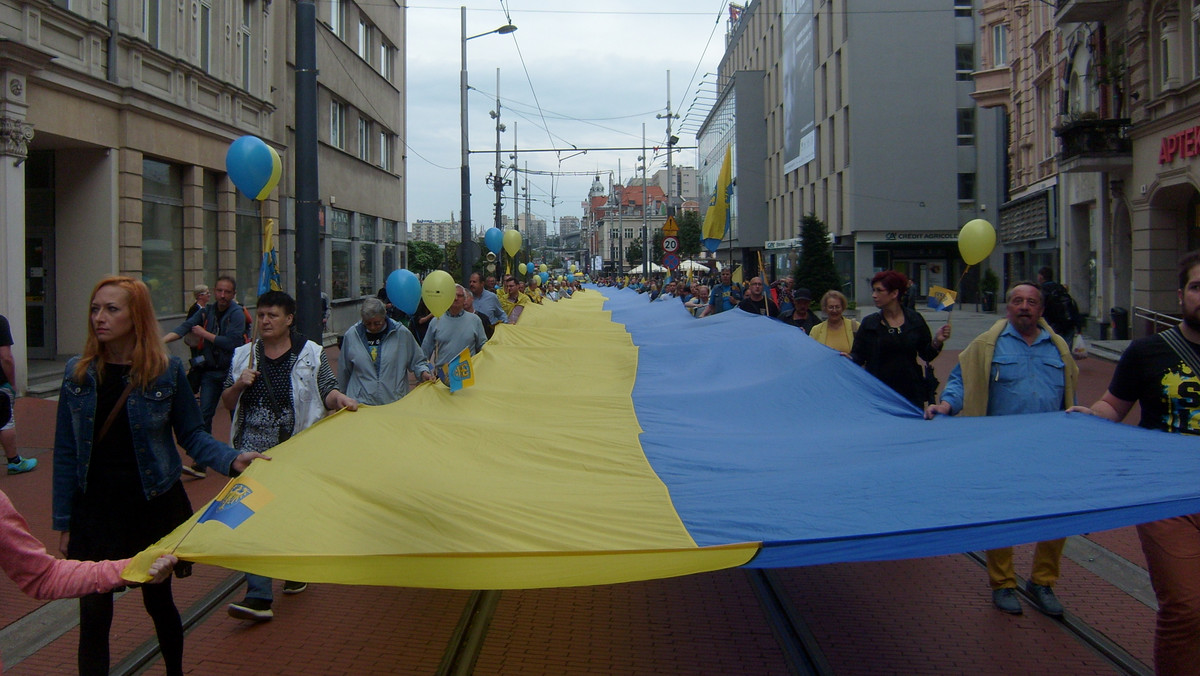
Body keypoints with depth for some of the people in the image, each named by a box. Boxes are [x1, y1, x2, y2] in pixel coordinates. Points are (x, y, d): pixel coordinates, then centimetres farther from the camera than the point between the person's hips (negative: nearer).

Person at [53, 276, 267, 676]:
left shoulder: (166, 371, -6)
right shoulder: (78, 373, -2)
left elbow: (191, 435, -1)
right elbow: (65, 452, 2)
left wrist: (231, 460, -20)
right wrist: (63, 522, 2)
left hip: (154, 505, -1)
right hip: (95, 508, 1)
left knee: (158, 601, 15)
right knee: (93, 615, 1)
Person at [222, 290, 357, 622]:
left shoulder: (311, 354, 2)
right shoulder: (244, 355, 9)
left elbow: (325, 390, -3)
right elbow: (228, 402, 11)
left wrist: (338, 397, -25)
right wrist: (239, 385, -9)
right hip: (254, 448, 1)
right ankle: (259, 596, -12)